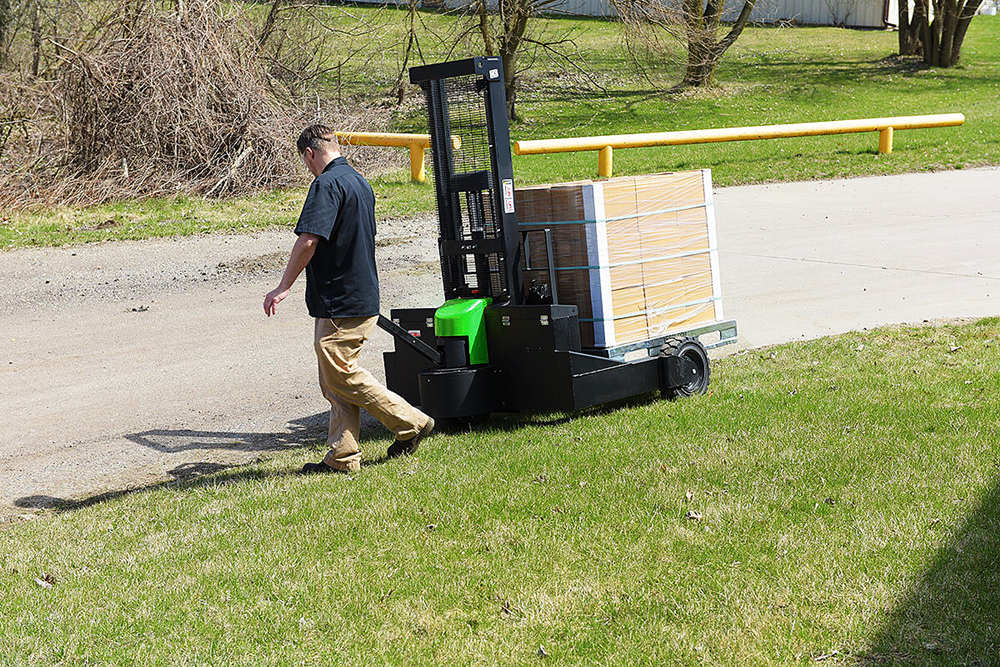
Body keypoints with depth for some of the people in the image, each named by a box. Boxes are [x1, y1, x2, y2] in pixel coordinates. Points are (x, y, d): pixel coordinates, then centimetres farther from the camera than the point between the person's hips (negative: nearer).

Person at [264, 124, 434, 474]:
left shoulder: (326, 185, -14)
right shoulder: (361, 183, 16)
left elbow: (308, 241, -24)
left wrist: (283, 287, -16)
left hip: (339, 301, -10)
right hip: (363, 297, 10)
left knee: (341, 376, -3)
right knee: (335, 380, 11)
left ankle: (410, 423, 3)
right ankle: (342, 457, 12)